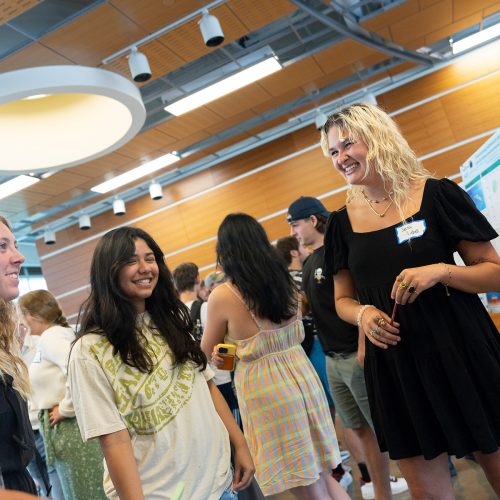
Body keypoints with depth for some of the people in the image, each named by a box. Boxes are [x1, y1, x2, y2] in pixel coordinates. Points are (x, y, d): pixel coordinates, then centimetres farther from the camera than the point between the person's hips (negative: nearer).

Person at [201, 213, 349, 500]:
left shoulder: (222, 296, -14)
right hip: (303, 377, 6)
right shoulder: (285, 280, 2)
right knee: (322, 477, 23)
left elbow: (208, 351, 2)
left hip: (265, 391, -6)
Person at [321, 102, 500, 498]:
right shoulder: (342, 222, 3)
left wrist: (441, 271, -21)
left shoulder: (437, 195, -6)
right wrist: (363, 314, -11)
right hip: (393, 365, 3)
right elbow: (344, 299, 11)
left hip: (460, 350, -2)